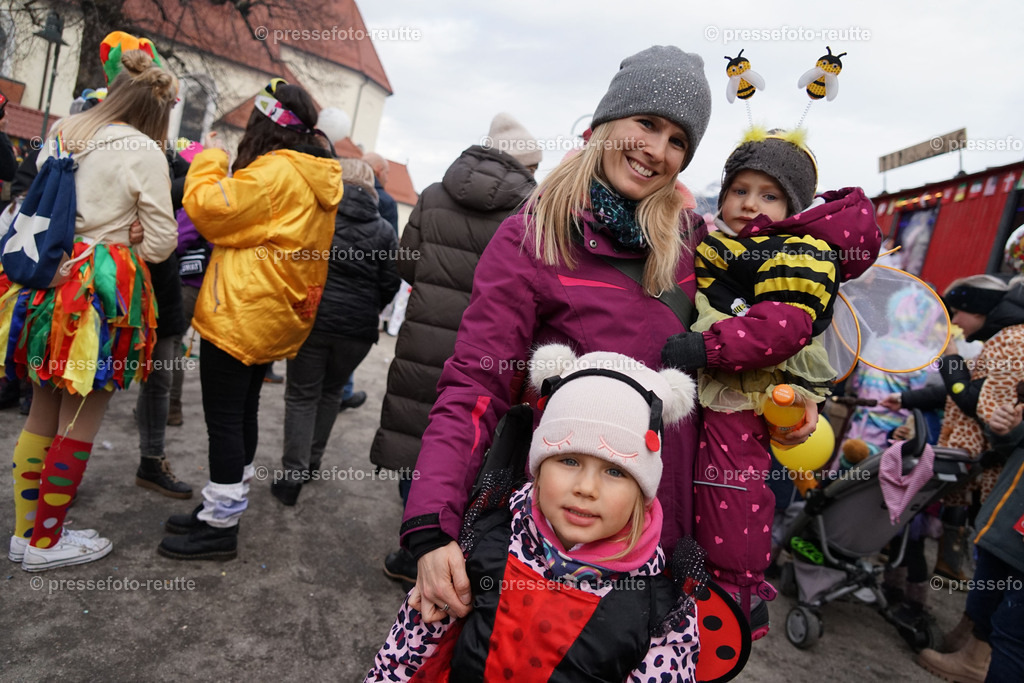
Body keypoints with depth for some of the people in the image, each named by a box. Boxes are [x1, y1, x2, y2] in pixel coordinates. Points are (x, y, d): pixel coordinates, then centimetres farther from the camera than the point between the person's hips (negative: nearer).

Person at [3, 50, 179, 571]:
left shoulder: (62, 133, 12)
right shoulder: (143, 151, -7)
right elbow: (161, 241, -7)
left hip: (50, 278, 7)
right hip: (103, 288, -7)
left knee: (44, 411, 16)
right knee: (81, 421, 4)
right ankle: (45, 543, 16)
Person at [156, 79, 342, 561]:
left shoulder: (274, 172, -16)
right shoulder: (316, 179, 13)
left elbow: (210, 209, -16)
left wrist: (209, 162, 1)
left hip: (240, 317, -10)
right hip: (275, 321, 10)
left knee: (224, 418, -1)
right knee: (243, 412, 17)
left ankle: (220, 528, 9)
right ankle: (222, 509, 31)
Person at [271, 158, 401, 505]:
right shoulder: (384, 230, 0)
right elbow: (390, 283, -1)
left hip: (312, 318, -2)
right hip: (358, 328, 2)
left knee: (302, 395, 8)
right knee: (330, 391, 21)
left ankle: (293, 475, 5)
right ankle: (312, 462, 31)